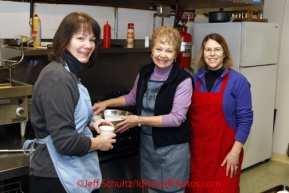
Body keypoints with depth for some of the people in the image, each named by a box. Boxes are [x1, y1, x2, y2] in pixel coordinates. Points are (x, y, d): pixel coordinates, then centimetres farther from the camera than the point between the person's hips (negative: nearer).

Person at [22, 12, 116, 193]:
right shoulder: (57, 78, -22)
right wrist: (98, 143, -12)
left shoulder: (68, 73, 10)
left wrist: (91, 123, 6)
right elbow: (65, 141, -27)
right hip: (56, 177, -10)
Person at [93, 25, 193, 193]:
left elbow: (177, 118, -21)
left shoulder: (183, 79, -18)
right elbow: (133, 97, 17)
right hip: (146, 143, 6)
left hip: (172, 147, -5)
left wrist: (140, 120, -22)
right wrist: (107, 103, 9)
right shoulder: (144, 72, 0)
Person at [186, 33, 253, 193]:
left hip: (224, 151, -3)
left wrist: (235, 151, -13)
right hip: (196, 148, 4)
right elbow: (188, 114, 9)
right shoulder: (195, 79, 4)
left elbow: (245, 118, -9)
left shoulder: (237, 81, -8)